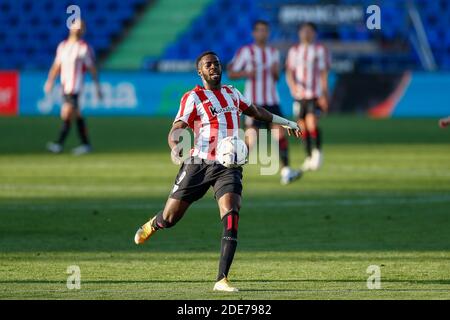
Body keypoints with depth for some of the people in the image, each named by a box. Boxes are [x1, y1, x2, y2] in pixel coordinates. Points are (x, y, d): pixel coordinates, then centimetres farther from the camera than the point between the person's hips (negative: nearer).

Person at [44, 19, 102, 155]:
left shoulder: (84, 48, -5)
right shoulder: (63, 46, 13)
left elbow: (92, 69, -1)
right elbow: (56, 66, 17)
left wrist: (98, 87, 0)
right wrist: (50, 81, 6)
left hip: (74, 87, -7)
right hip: (64, 86, 7)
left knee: (66, 115, -13)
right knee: (77, 116, 11)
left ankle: (59, 144, -15)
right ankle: (85, 144, 18)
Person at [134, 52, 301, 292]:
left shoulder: (232, 93, 14)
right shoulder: (193, 97, -4)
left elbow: (255, 111, 34)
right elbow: (176, 130, -14)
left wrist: (286, 122, 41)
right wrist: (175, 148, -37)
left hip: (228, 167, 3)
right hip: (199, 164, -3)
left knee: (231, 220, -18)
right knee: (170, 218, 4)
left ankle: (222, 280, -18)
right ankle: (153, 225, 44)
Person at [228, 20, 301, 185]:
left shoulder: (274, 52, 14)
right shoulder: (245, 51, -1)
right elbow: (231, 73, 0)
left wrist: (275, 72, -4)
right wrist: (247, 73, -19)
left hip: (272, 101, 4)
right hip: (254, 102, -4)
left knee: (280, 134, -11)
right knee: (251, 140, -10)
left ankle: (285, 171, -13)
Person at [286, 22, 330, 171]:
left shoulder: (321, 50, 2)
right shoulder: (294, 51, 11)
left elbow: (324, 74, 0)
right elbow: (289, 72, 8)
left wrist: (324, 96, -7)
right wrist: (292, 85, -14)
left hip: (315, 95, -4)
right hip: (299, 94, 4)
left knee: (312, 123, -19)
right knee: (303, 127, 5)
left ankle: (317, 151, -1)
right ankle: (309, 158, 16)